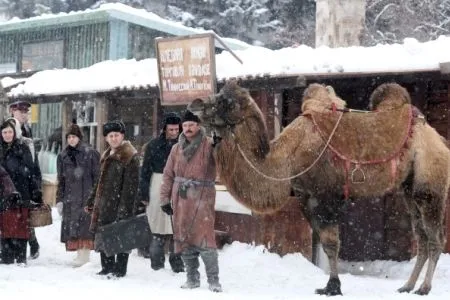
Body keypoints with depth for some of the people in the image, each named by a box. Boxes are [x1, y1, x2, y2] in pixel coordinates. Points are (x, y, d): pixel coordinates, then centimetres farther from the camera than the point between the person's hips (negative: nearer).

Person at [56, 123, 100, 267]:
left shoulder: (91, 153, -1)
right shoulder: (62, 156, 13)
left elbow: (97, 177, -2)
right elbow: (61, 180, 17)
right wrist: (59, 200, 11)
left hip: (87, 196, -4)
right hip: (70, 198, 5)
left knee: (85, 225, -10)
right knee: (72, 227, 1)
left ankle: (84, 256, -10)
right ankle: (80, 255, 6)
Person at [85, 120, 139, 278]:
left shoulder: (130, 156, -10)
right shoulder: (106, 156, 17)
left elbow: (130, 185, -15)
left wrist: (125, 208, -20)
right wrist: (91, 201, 23)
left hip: (120, 205, -8)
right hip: (104, 204, 8)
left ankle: (120, 269, 8)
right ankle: (107, 267, 23)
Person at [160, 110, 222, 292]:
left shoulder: (210, 145, -4)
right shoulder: (177, 148, 11)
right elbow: (168, 175, 13)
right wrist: (165, 199, 9)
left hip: (202, 200, -5)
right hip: (180, 201, 5)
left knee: (204, 240, -11)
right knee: (183, 240, 8)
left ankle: (213, 280, 1)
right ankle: (192, 278, 20)